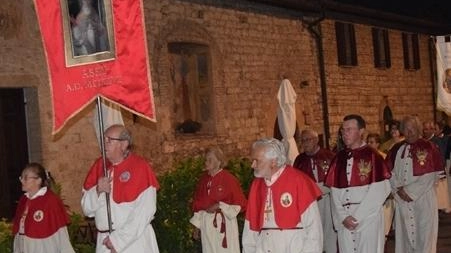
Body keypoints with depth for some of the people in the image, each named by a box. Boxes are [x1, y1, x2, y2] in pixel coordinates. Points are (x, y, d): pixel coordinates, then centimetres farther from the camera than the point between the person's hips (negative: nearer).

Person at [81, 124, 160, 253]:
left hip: (135, 242, -4)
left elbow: (145, 211, -15)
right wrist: (98, 191, -13)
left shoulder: (140, 167, -10)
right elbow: (87, 209, 6)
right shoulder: (99, 165, 4)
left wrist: (119, 240, -14)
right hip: (105, 242, 4)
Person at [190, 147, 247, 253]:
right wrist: (196, 225, 12)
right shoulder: (203, 179, 7)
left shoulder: (229, 179, -10)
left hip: (224, 224, -5)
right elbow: (197, 204, 14)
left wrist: (219, 206, -16)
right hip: (207, 224, 5)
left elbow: (241, 204, -7)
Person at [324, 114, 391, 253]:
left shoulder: (372, 156, -5)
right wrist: (343, 217, -6)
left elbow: (379, 191, -11)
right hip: (344, 221, 4)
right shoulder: (339, 158, 10)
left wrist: (357, 217, -12)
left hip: (368, 219, -4)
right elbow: (334, 191, 7)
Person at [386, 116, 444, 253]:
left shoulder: (428, 148, -4)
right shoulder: (396, 149, 9)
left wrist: (409, 191, -12)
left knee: (423, 235, 1)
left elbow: (429, 176, -9)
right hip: (402, 200, 4)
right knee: (404, 235, 7)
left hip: (423, 199, -3)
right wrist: (399, 190, -9)